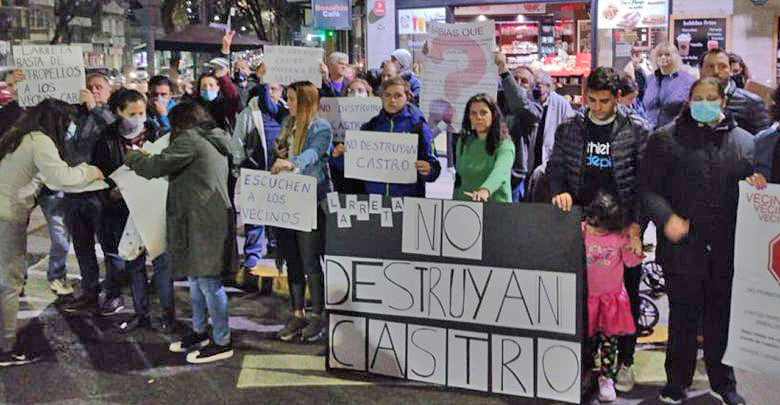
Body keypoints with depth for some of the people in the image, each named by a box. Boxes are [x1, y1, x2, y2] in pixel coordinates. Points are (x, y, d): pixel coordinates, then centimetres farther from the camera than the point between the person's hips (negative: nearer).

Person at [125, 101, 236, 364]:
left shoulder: (190, 140, -10)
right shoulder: (214, 141, 21)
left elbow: (156, 167, -11)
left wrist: (132, 157, 8)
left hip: (202, 222, -10)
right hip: (206, 220, 10)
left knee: (207, 280, -4)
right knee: (196, 278, 19)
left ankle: (222, 342, 3)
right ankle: (199, 332, 30)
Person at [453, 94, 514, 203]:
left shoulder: (505, 145, -5)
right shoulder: (463, 142, 11)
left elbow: (499, 171, -24)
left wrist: (485, 190, -41)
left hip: (497, 206, -3)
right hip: (464, 205, 3)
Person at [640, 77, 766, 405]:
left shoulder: (743, 141, 10)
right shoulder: (666, 139, 1)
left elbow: (757, 180, 20)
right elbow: (648, 187, -2)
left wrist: (759, 183, -5)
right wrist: (666, 217, -18)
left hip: (727, 248, 3)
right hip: (682, 245, -2)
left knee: (722, 315, 13)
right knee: (683, 316, 8)